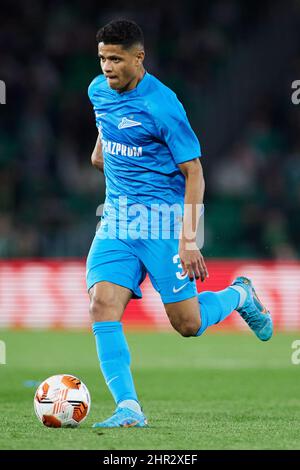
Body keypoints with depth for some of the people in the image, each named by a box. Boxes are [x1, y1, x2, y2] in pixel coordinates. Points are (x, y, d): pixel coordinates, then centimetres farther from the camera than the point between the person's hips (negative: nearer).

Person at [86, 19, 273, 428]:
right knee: (102, 304, -16)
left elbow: (193, 172, -14)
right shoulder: (98, 91, 5)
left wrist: (188, 239, -20)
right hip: (116, 219, 6)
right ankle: (128, 408, -17)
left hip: (163, 220, -6)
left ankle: (239, 295, 31)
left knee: (188, 325, -2)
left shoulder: (162, 105, -16)